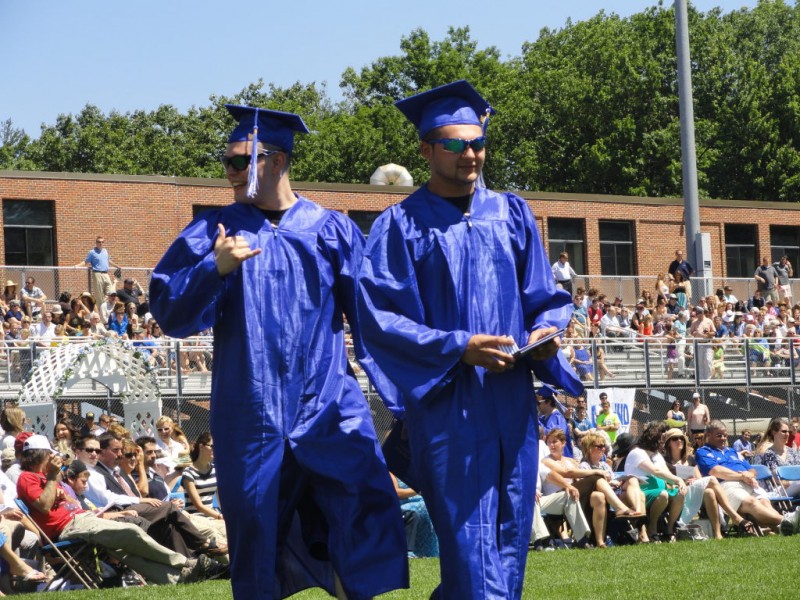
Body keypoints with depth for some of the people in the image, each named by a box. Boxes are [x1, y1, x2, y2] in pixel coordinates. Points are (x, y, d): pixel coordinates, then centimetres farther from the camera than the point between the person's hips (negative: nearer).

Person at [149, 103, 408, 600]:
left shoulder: (332, 230, 5)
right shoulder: (213, 232, 6)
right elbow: (166, 309, -3)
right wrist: (215, 269, -18)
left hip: (329, 406, -1)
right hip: (251, 410, 1)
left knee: (371, 512, -16)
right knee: (257, 539, 4)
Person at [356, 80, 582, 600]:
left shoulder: (512, 215, 13)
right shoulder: (402, 226, -1)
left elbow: (544, 296, 15)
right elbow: (380, 316, -7)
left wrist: (545, 329, -8)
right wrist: (458, 347, -17)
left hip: (512, 398, 5)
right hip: (446, 401, -5)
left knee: (511, 536, 7)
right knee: (468, 534, -9)